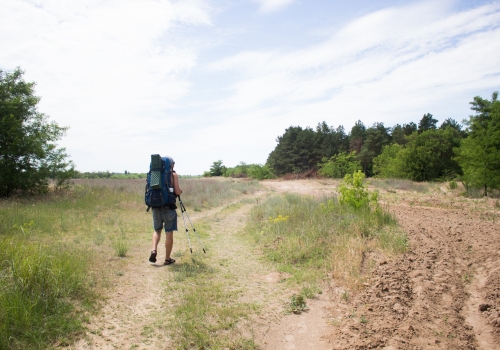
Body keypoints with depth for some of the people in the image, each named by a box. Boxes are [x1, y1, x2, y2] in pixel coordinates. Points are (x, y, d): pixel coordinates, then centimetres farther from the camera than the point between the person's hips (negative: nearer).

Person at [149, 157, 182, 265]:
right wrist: (180, 191, 13)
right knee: (169, 232, 4)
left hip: (156, 206, 4)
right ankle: (167, 258, 9)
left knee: (157, 230, 19)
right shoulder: (173, 174, -4)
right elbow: (177, 192, -9)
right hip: (168, 207, -4)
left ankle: (154, 250, -2)